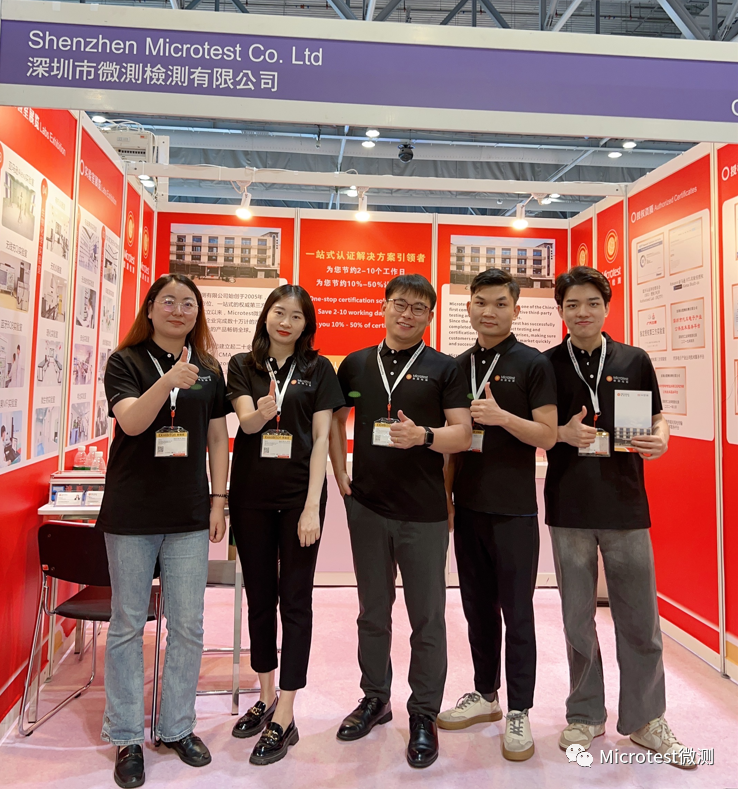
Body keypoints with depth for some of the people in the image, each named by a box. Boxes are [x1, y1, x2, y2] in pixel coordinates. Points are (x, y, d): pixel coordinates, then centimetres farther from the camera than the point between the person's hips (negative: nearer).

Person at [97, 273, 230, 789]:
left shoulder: (209, 369, 7)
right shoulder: (126, 362, -1)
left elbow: (218, 440, 9)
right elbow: (131, 422, -17)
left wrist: (218, 500, 4)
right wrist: (167, 381, -34)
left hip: (189, 515, 3)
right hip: (131, 513, -2)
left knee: (188, 626, 9)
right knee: (128, 626, 9)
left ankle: (178, 727, 29)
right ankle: (127, 737, 26)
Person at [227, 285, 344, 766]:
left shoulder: (318, 369, 1)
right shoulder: (243, 366, 6)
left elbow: (321, 440, -3)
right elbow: (246, 421, -9)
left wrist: (312, 506, -10)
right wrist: (262, 411, -34)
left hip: (300, 495, -2)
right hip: (251, 495, 3)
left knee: (295, 600, 2)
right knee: (259, 597, 14)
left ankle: (285, 719, 14)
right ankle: (267, 697, 33)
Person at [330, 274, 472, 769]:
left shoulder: (444, 369, -1)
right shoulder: (356, 364, 7)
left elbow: (463, 434, -7)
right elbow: (335, 420, 15)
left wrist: (424, 435, -25)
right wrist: (340, 473, 4)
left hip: (424, 511, -2)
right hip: (367, 506, 3)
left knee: (427, 617, 7)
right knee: (373, 612, 17)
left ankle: (424, 716, 25)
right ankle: (375, 698, 35)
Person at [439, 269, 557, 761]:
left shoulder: (534, 364, -5)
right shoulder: (460, 366, 9)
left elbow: (548, 436, -10)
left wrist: (502, 416, -25)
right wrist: (446, 496, 9)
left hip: (514, 510, -5)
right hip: (468, 506, 5)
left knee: (516, 612, 6)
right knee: (478, 607, 16)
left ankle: (519, 712, 22)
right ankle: (485, 694, 33)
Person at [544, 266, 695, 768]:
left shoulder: (634, 360, 5)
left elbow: (656, 416, 12)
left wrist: (660, 437, -10)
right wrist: (562, 433, -16)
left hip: (626, 505, 1)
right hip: (569, 507, 0)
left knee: (640, 619, 9)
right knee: (578, 619, 11)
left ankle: (645, 721, 28)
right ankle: (585, 716, 29)